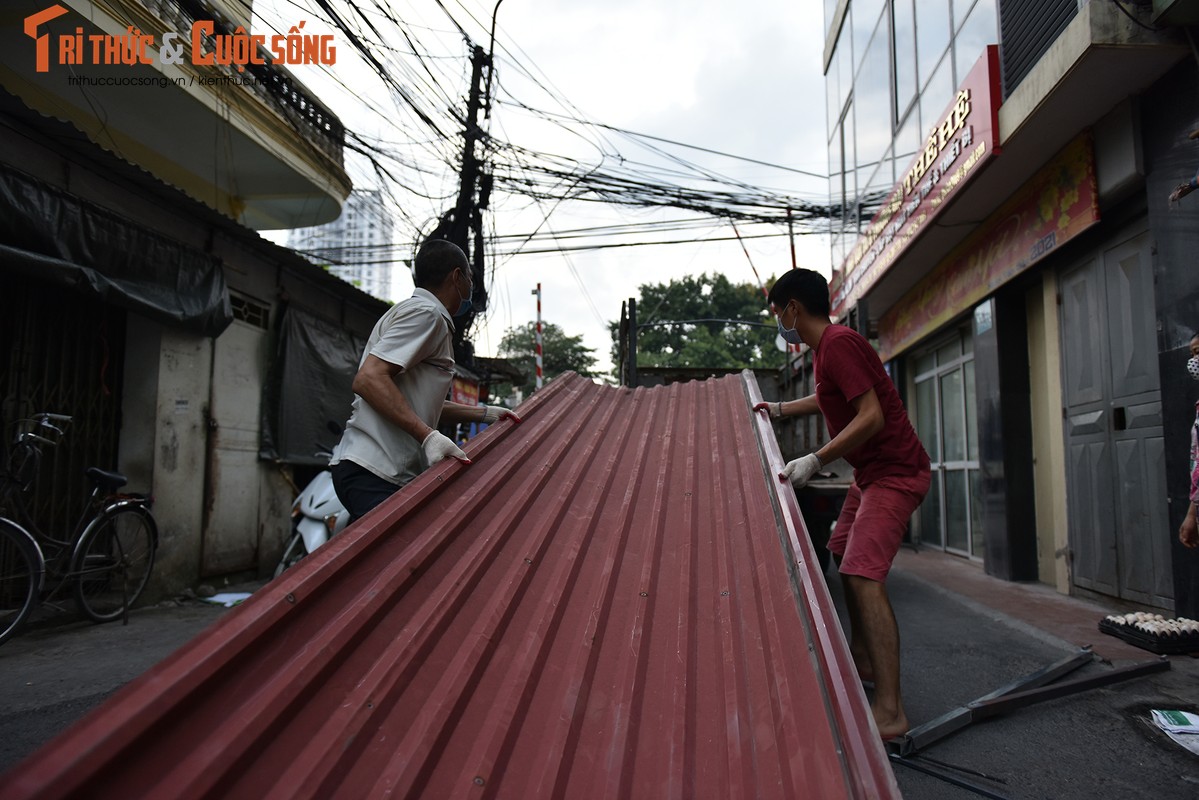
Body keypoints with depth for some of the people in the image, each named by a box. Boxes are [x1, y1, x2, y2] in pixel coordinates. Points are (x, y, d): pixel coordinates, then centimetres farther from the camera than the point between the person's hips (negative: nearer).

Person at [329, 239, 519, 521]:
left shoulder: (431, 317, 23)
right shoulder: (424, 312, -9)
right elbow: (369, 379, -22)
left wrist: (485, 413, 26)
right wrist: (429, 436, -27)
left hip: (394, 473, 10)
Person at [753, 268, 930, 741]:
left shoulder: (839, 344, -21)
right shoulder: (825, 347, 11)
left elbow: (871, 416, -29)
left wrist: (815, 462, -30)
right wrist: (779, 409, 39)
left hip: (895, 472, -11)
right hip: (870, 471, 11)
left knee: (864, 574, -19)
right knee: (845, 557, 21)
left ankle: (890, 711, -17)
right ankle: (862, 659, 35)